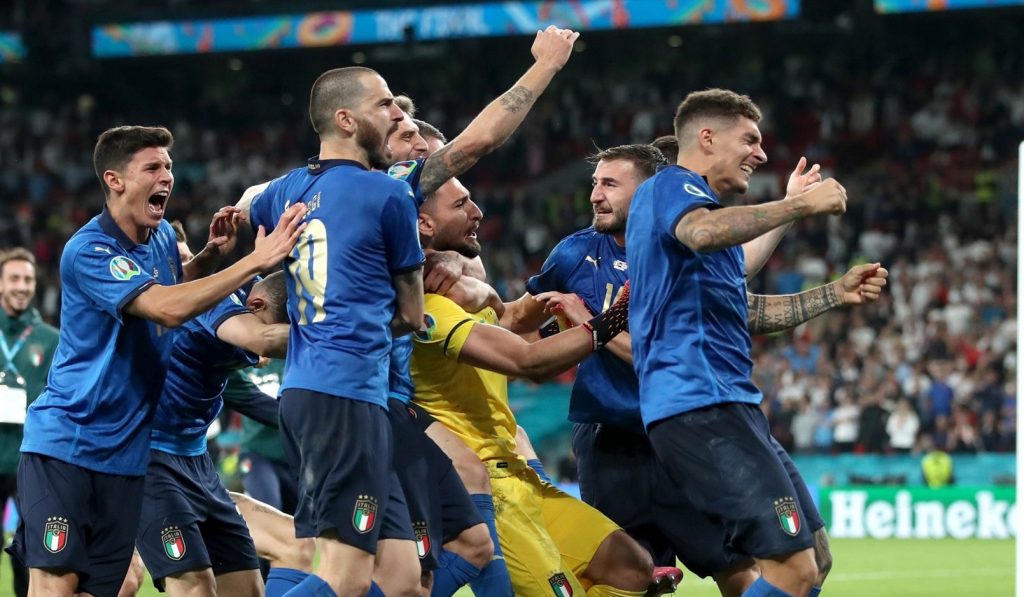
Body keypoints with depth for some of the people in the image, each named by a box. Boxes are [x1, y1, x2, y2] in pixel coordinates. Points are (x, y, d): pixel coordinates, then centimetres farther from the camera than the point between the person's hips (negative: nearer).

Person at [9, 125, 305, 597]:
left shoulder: (162, 236, 7)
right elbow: (168, 307, -30)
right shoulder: (88, 252, -17)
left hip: (125, 452, 7)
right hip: (65, 444, -7)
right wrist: (255, 261, -31)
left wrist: (211, 254, 9)